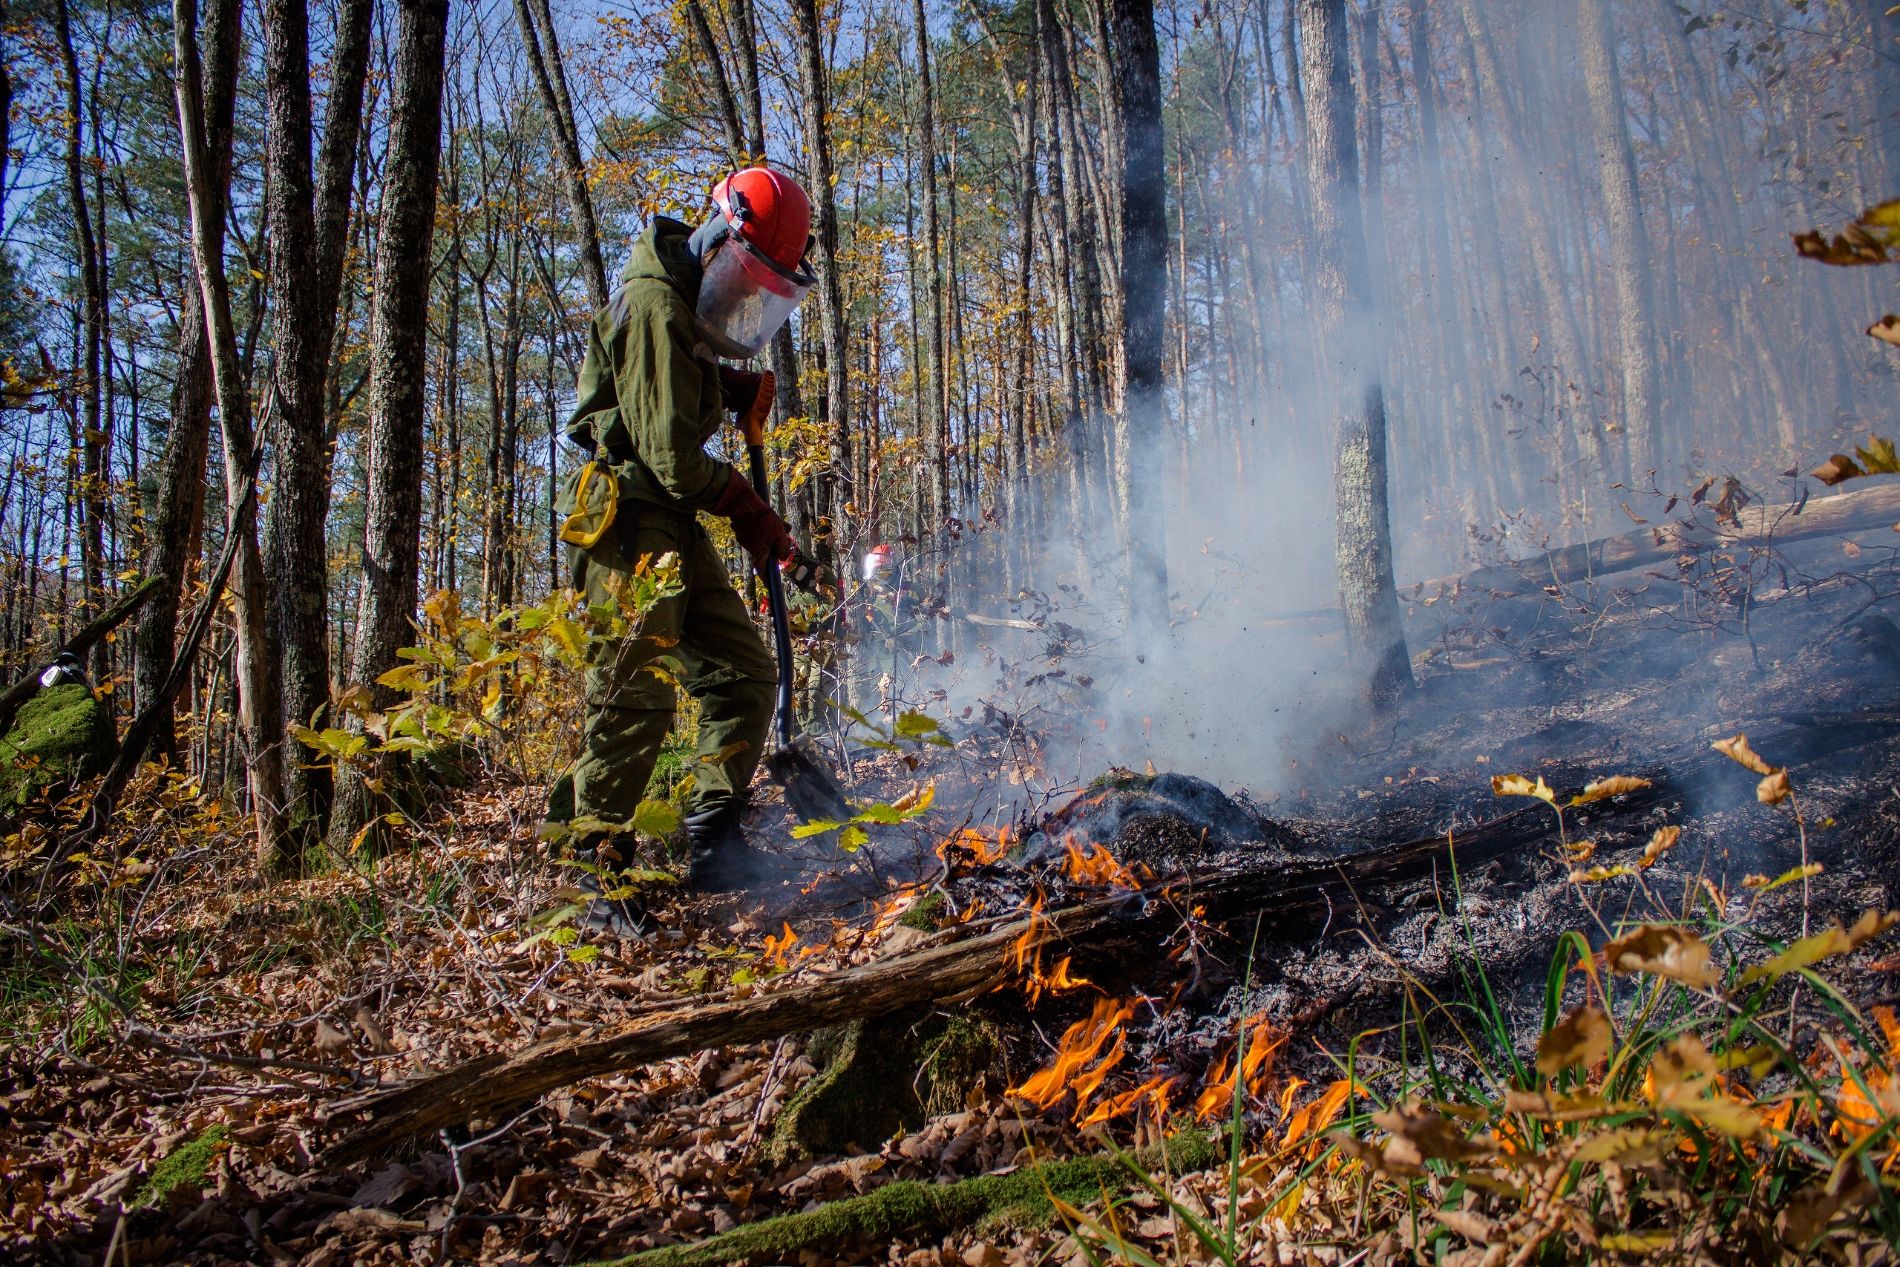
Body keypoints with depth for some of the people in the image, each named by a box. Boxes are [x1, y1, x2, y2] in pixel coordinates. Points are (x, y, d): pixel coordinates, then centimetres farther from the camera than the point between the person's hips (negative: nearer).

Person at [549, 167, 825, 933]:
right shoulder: (656, 305, -16)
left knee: (744, 670, 7)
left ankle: (714, 846, 12)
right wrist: (755, 518, -11)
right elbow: (673, 455, -20)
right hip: (626, 515, -10)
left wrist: (738, 389, 8)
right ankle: (592, 873, -8)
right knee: (635, 692, -15)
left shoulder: (692, 306, 15)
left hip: (674, 522, 10)